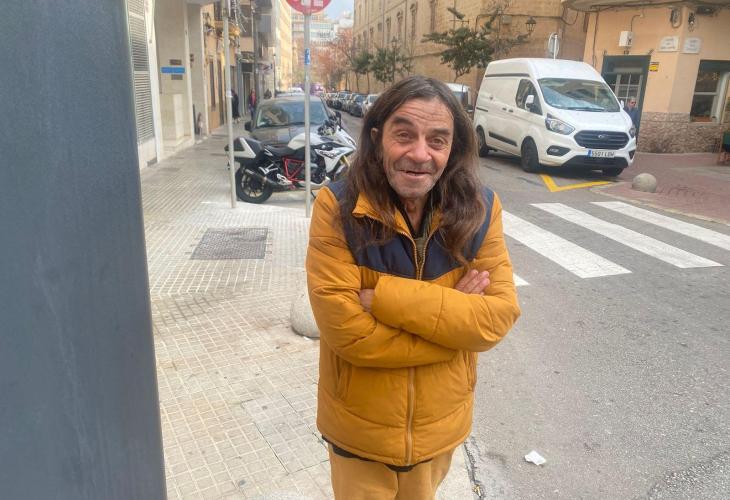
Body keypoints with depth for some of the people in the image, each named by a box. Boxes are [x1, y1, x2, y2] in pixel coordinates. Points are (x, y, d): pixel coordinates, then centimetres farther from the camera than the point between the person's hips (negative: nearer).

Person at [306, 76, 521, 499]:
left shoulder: (480, 210, -11)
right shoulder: (337, 207, -21)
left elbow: (498, 317, -18)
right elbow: (345, 329, -25)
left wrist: (385, 297, -27)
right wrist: (453, 315, -21)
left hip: (440, 425, 3)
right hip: (359, 430, -2)